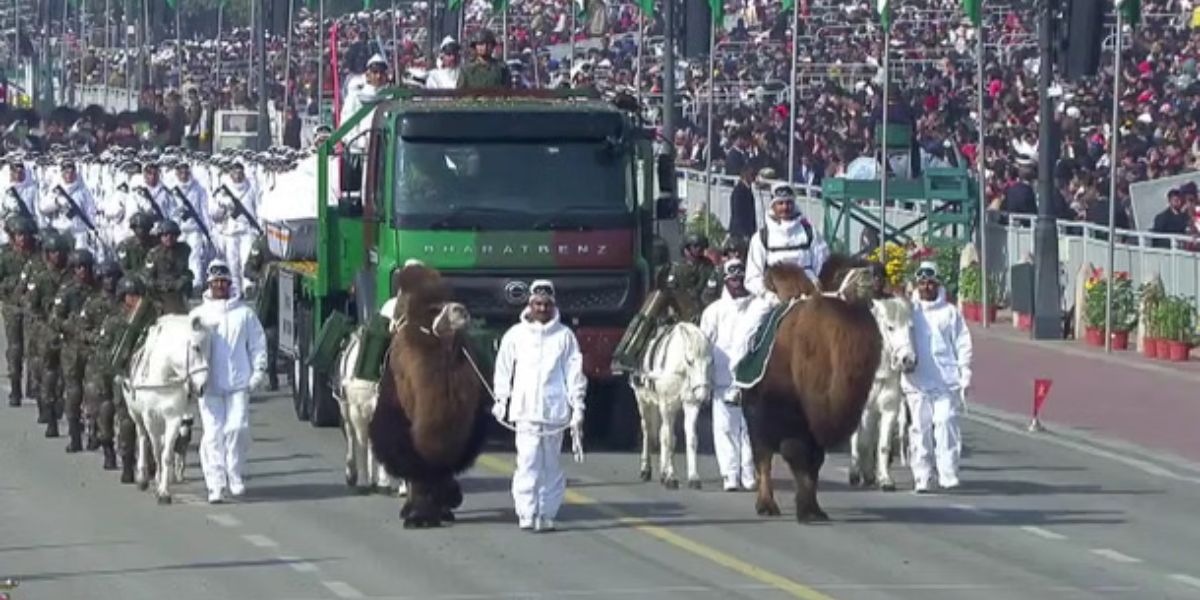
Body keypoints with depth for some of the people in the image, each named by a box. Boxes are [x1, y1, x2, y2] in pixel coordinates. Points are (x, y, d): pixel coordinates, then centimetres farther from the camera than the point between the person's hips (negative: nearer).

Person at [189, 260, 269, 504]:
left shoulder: (244, 313, 8)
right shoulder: (198, 315, 9)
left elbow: (258, 344, 12)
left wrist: (259, 371, 2)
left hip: (238, 383, 0)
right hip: (209, 384, 0)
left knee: (238, 428, -9)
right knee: (213, 433, -4)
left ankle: (234, 475, 10)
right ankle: (215, 485, -5)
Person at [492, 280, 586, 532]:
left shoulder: (564, 336, 4)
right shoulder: (516, 335, 6)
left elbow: (575, 373, 5)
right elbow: (503, 369, 13)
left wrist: (577, 408, 1)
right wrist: (501, 401, 11)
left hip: (554, 410, 0)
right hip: (525, 409, 0)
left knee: (550, 464, 4)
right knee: (528, 462, -9)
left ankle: (547, 513, 8)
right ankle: (526, 513, -9)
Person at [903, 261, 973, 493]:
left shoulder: (950, 312, 8)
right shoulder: (909, 311, 11)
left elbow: (963, 344, 8)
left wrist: (964, 376, 2)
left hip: (946, 381, -1)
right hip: (916, 382, 1)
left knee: (946, 424, -10)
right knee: (920, 428, 1)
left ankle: (948, 475, -10)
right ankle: (921, 478, 4)